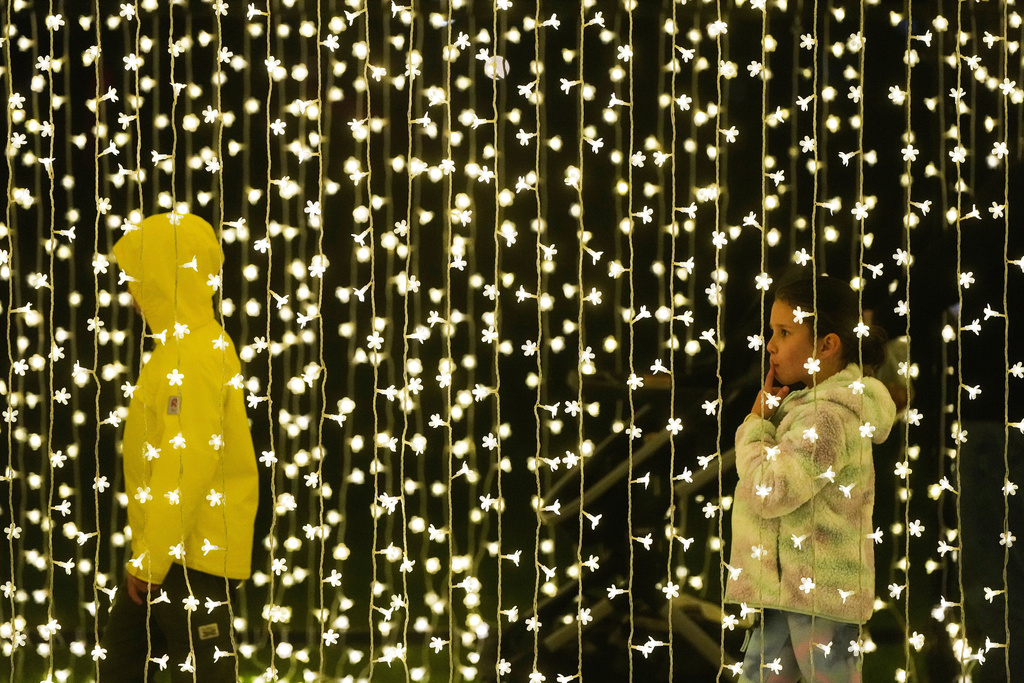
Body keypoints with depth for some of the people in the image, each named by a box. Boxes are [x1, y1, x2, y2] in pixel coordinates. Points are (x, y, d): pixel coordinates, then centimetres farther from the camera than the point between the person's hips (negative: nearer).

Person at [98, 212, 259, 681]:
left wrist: (151, 558, -20)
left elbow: (186, 466, -24)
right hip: (167, 549, 10)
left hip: (190, 557, -10)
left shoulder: (194, 356, -19)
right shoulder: (184, 345, 13)